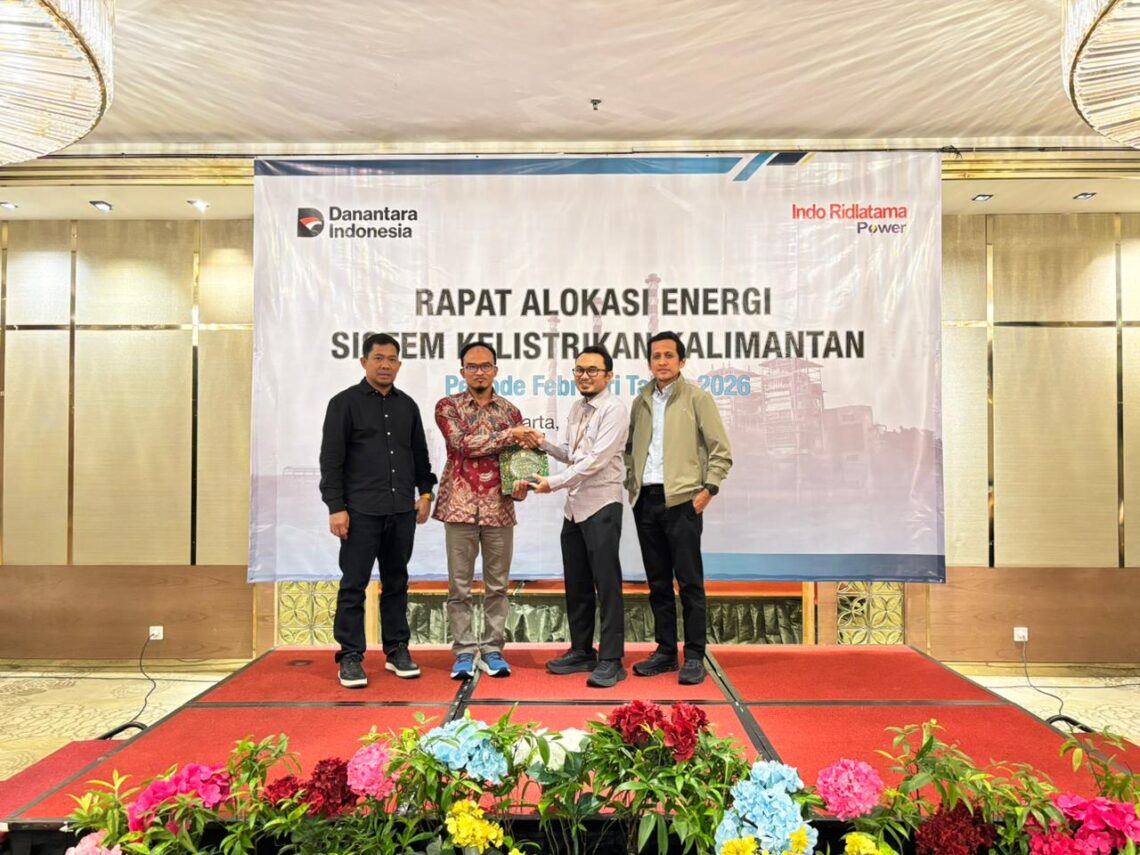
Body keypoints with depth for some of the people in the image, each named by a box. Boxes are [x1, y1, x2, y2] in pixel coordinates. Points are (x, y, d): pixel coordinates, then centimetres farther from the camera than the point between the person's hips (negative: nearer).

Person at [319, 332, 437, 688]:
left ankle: (397, 649, 22)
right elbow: (331, 460, -5)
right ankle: (350, 657, 12)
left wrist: (425, 492, 10)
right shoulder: (344, 403, -1)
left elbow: (420, 455, 19)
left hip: (402, 510, 4)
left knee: (396, 582, 12)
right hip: (360, 510, -4)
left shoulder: (407, 405, 13)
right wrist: (336, 507, -10)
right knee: (354, 584, 2)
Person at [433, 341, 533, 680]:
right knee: (459, 585, 4)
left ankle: (492, 649, 20)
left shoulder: (510, 411, 9)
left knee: (497, 584, 8)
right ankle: (464, 651, 16)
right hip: (460, 506, -2)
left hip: (499, 509, 2)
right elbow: (463, 443, -15)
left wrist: (522, 484, -10)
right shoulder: (447, 406, 1)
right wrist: (509, 434, -15)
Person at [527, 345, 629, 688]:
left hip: (601, 506, -8)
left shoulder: (614, 410, -10)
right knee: (576, 585, 14)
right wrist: (544, 444, 2)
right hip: (574, 505, 8)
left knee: (607, 585, -3)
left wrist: (554, 482, -15)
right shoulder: (577, 409, 15)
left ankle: (611, 660, 6)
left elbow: (596, 460, -18)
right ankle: (581, 651, 27)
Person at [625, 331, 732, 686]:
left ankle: (694, 657, 9)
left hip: (681, 499, -5)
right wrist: (631, 482, 8)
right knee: (657, 582, 11)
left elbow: (721, 451, -3)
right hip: (645, 500, 5)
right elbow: (630, 448, 22)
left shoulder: (697, 398, 0)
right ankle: (665, 652, 22)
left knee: (689, 582, -1)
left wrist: (707, 490, -9)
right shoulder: (641, 401, 14)